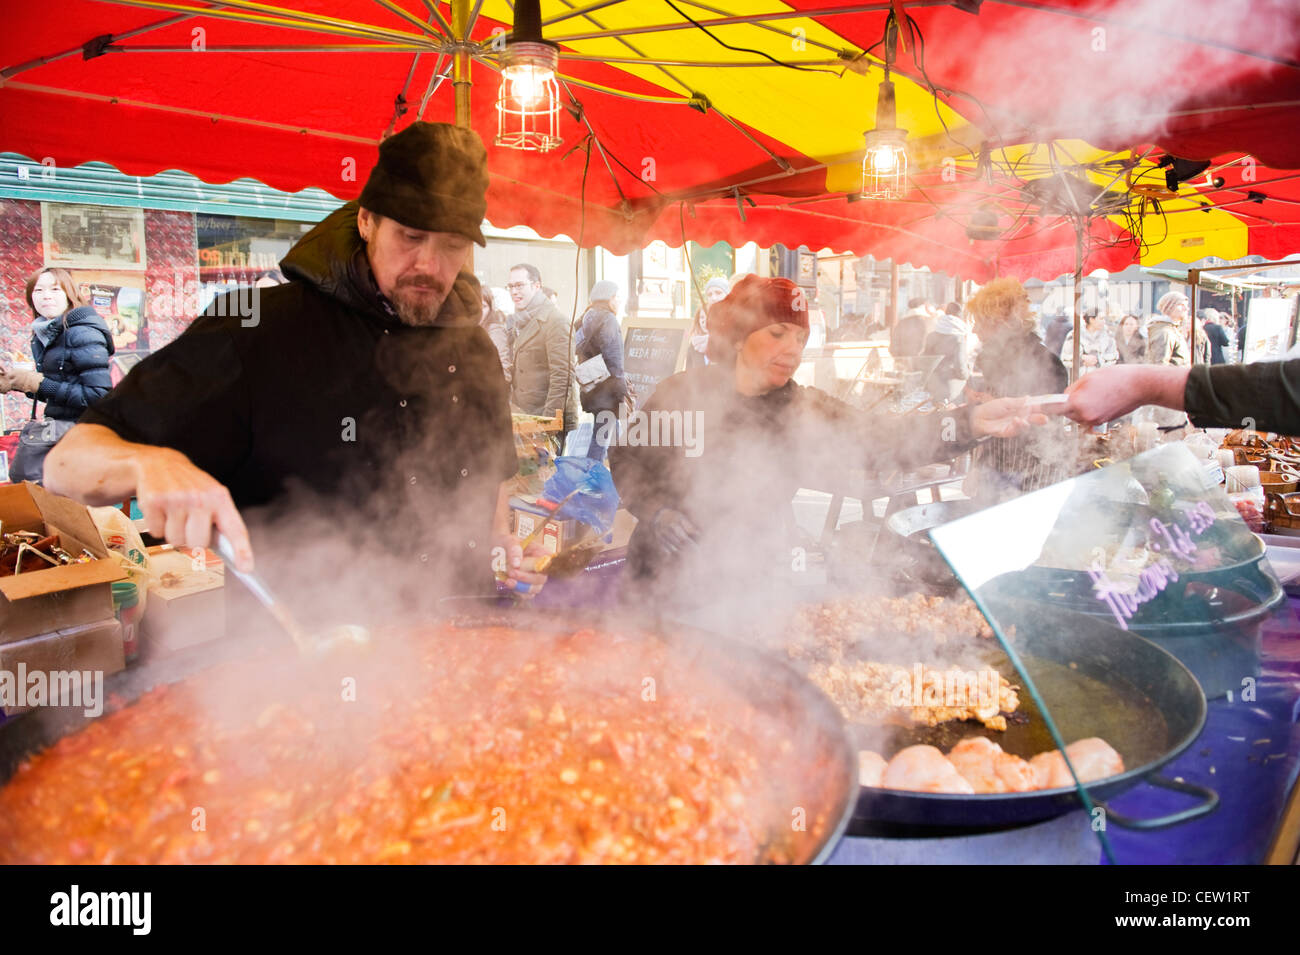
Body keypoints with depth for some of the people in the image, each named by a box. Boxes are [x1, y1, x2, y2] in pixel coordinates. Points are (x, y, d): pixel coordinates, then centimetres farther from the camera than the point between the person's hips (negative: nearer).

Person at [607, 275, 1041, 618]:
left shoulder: (805, 412, -7)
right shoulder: (682, 392, -8)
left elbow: (882, 439, -23)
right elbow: (626, 457, 3)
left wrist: (970, 422, -37)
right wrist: (656, 511, -15)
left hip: (749, 591, 1)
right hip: (667, 580, 0)